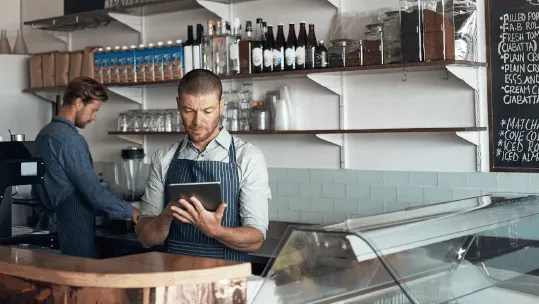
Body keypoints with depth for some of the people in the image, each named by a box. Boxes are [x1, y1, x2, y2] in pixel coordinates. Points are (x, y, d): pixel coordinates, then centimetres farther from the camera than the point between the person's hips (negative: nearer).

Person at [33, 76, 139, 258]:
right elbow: (93, 191, -19)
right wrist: (130, 212, -10)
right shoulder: (70, 139, -17)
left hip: (53, 223, 9)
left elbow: (40, 187, 19)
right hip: (74, 228, -9)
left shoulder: (44, 134, 11)